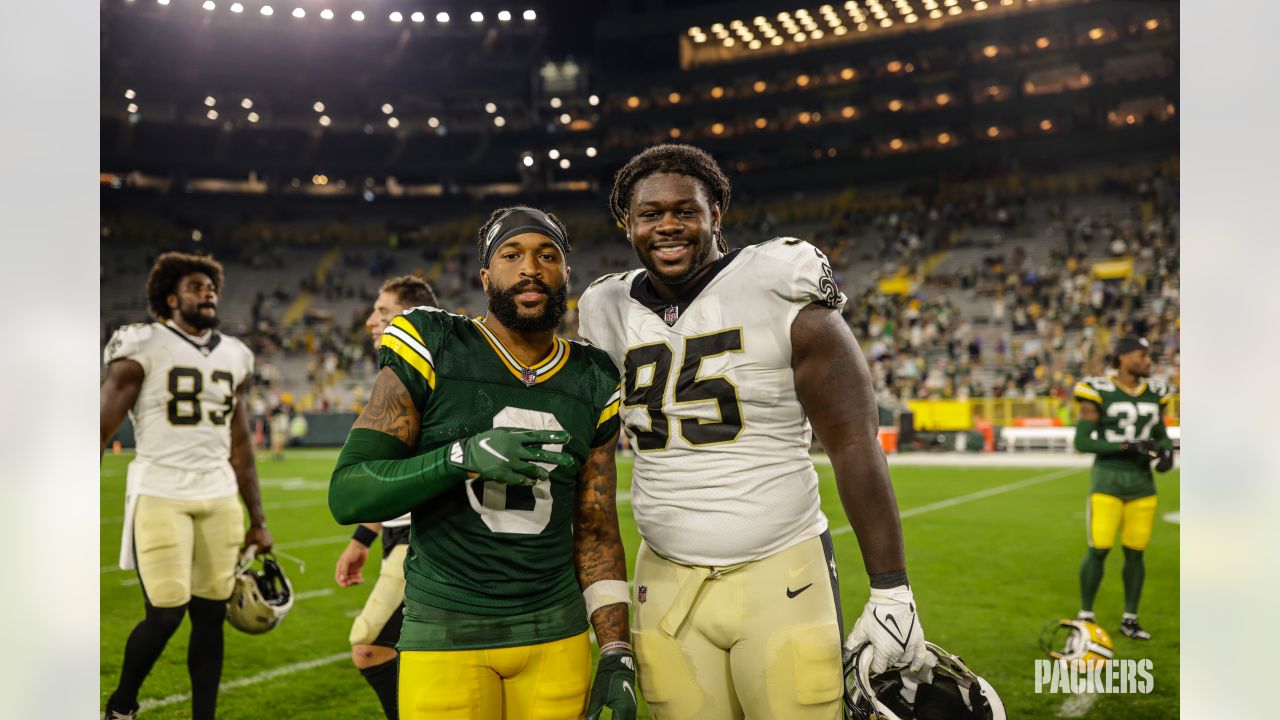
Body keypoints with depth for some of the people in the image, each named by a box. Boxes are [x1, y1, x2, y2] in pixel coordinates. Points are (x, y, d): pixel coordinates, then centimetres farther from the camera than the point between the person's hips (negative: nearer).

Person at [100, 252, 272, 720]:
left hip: (219, 500, 5)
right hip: (160, 498, -5)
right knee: (165, 615, -6)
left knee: (211, 616, 5)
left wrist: (257, 519, 16)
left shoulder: (233, 356, 12)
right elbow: (104, 425, -6)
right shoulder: (144, 348, -5)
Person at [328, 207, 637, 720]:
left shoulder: (593, 385, 5)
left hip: (557, 635, 3)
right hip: (446, 637, -3)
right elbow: (347, 494, -11)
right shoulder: (431, 353, -7)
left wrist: (616, 652, 3)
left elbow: (596, 531, 8)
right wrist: (463, 458, -25)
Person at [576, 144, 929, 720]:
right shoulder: (609, 316, 6)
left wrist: (891, 593, -10)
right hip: (667, 583, 4)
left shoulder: (783, 300, -8)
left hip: (780, 577, -3)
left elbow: (854, 445, -8)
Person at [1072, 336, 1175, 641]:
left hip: (1142, 482, 5)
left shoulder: (1154, 393, 8)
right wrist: (1126, 447, -19)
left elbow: (1162, 435, 19)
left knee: (1135, 552, 8)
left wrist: (1166, 450, -3)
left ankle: (1129, 619, 22)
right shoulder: (1099, 392, -9)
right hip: (1108, 480, -5)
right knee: (1098, 550, -5)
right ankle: (1085, 615, 13)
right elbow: (1082, 441, -11)